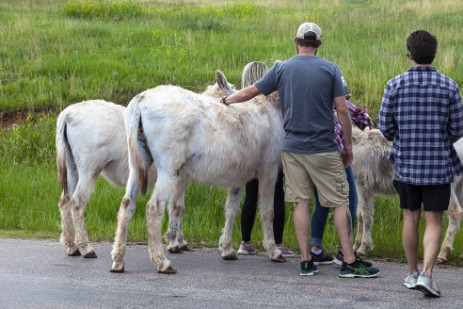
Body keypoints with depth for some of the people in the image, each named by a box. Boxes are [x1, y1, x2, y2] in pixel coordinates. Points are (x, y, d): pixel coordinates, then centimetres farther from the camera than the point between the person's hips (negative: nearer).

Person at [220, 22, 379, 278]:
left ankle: (306, 261, 6)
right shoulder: (330, 69, -4)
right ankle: (349, 262, -1)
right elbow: (342, 109, -6)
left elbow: (250, 92, 11)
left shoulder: (282, 69, 3)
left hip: (292, 148, 3)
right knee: (340, 202, 2)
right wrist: (348, 146, 3)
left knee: (301, 202, 7)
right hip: (324, 150, -3)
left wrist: (227, 100, 30)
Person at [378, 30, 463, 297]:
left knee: (411, 217, 15)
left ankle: (413, 274, 23)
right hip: (438, 164, -1)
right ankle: (427, 274, -13)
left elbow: (385, 126, -1)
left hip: (406, 164, 1)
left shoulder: (395, 85, -5)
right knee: (434, 222, 3)